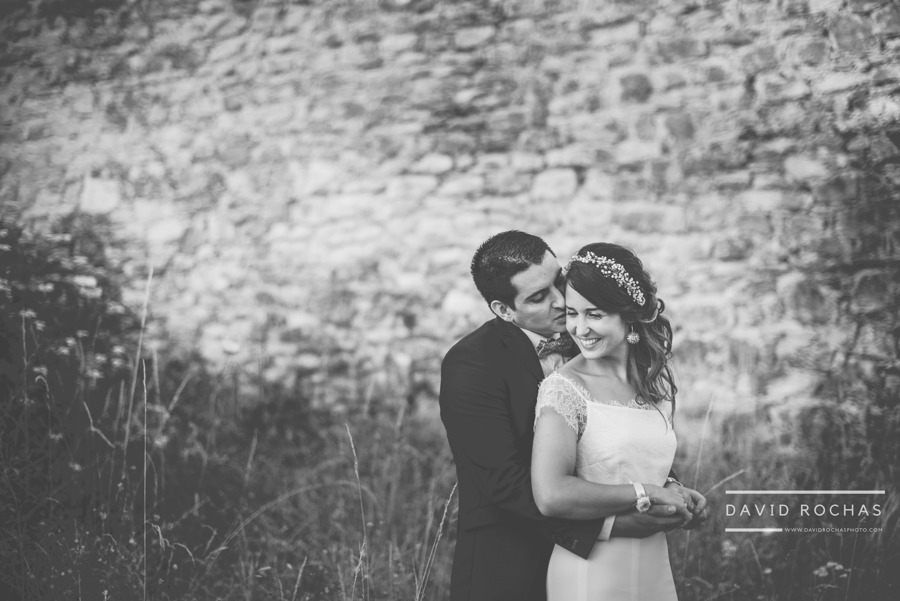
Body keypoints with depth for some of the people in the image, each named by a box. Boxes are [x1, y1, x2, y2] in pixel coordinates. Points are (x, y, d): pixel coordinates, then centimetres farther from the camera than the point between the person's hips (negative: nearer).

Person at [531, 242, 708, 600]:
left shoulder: (659, 384, 5)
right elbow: (551, 495, -26)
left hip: (655, 572, 6)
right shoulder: (564, 389, -14)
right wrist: (648, 493, -18)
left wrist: (680, 498, 0)